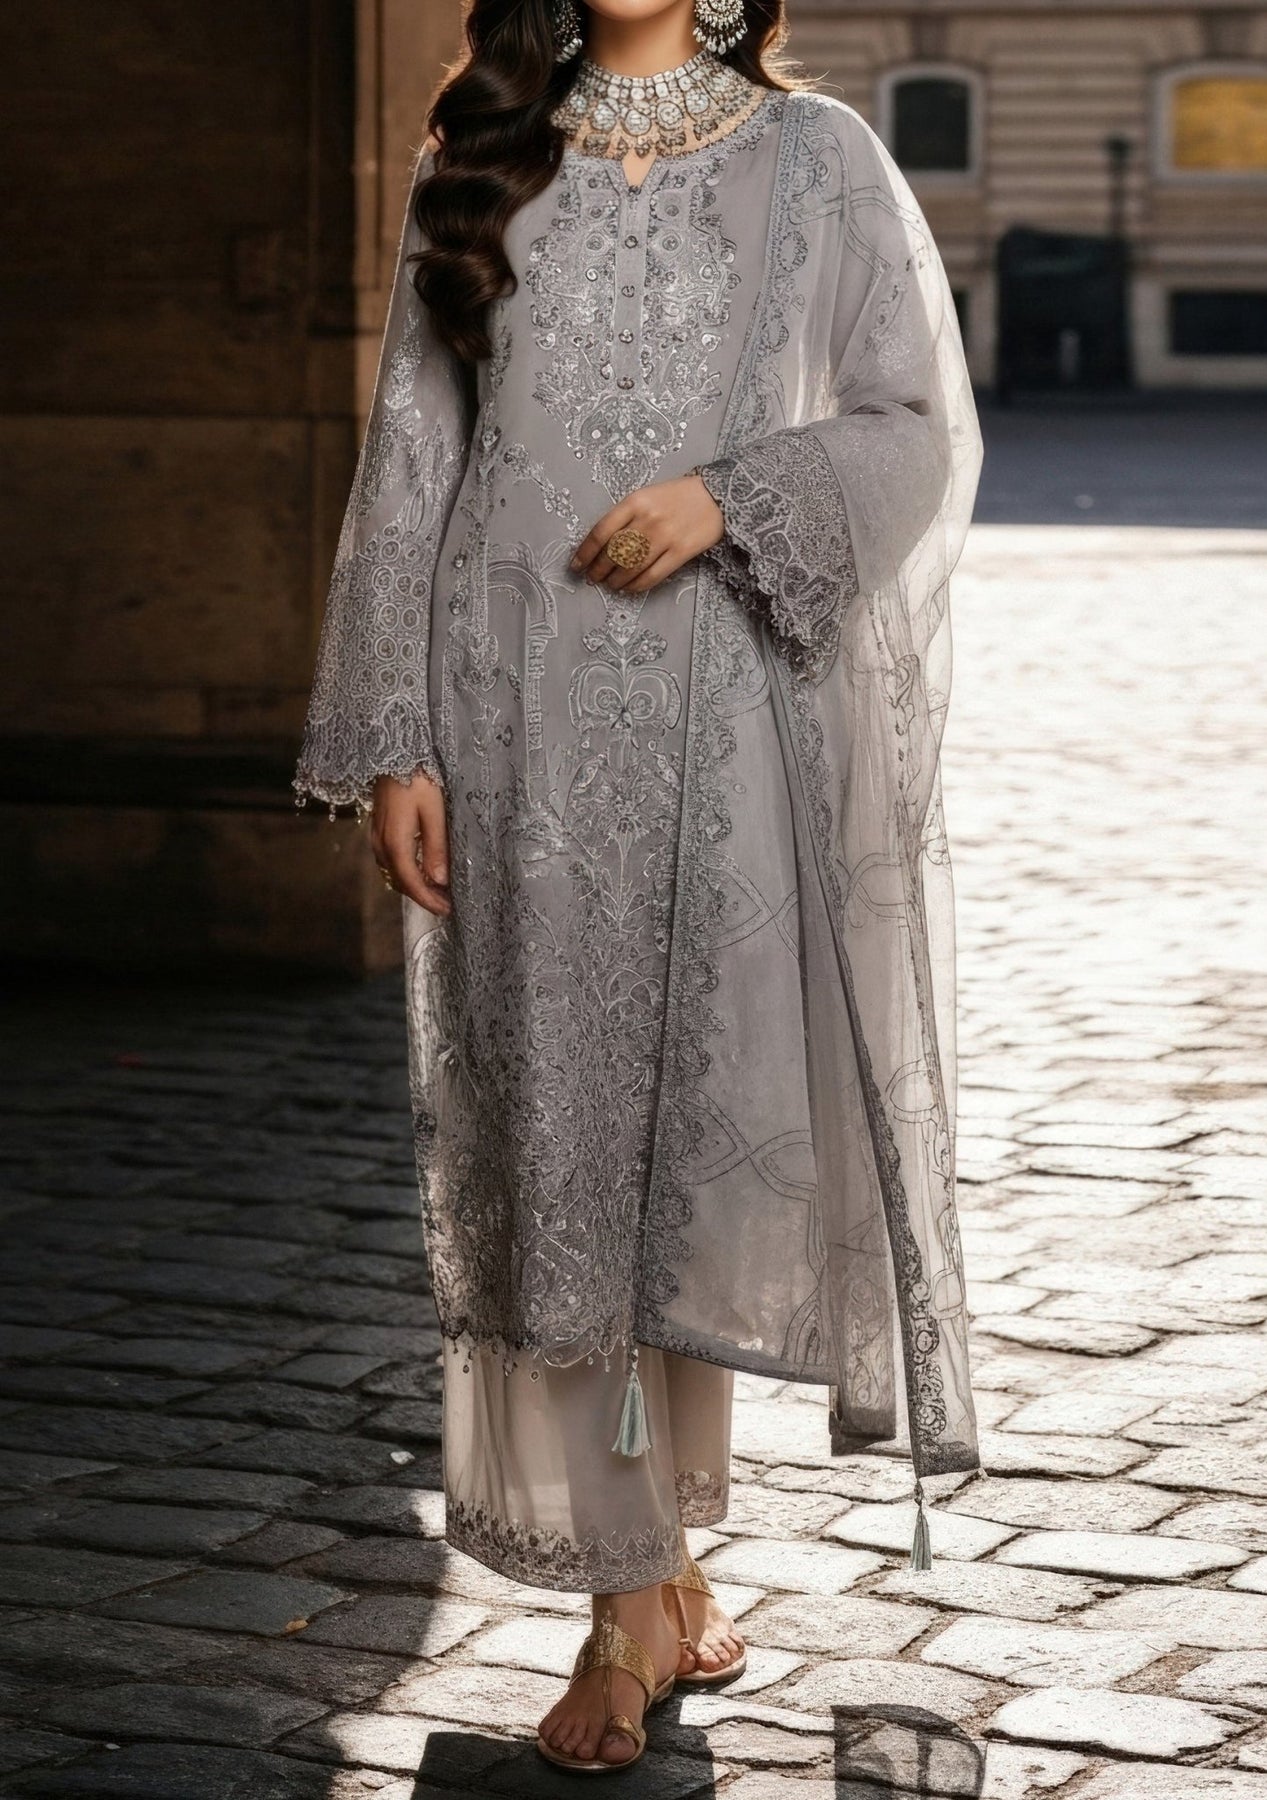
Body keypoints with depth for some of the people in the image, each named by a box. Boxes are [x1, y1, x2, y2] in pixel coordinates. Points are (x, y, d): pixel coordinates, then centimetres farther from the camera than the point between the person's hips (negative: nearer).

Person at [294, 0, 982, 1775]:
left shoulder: (817, 161, 5)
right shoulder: (480, 164, 11)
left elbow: (919, 432, 3)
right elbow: (414, 457, 8)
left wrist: (731, 497, -16)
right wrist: (394, 743, 0)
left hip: (730, 717, -1)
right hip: (524, 726, 1)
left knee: (710, 1127, 1)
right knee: (551, 1138, -1)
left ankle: (662, 1532, 25)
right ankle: (633, 1602, 7)